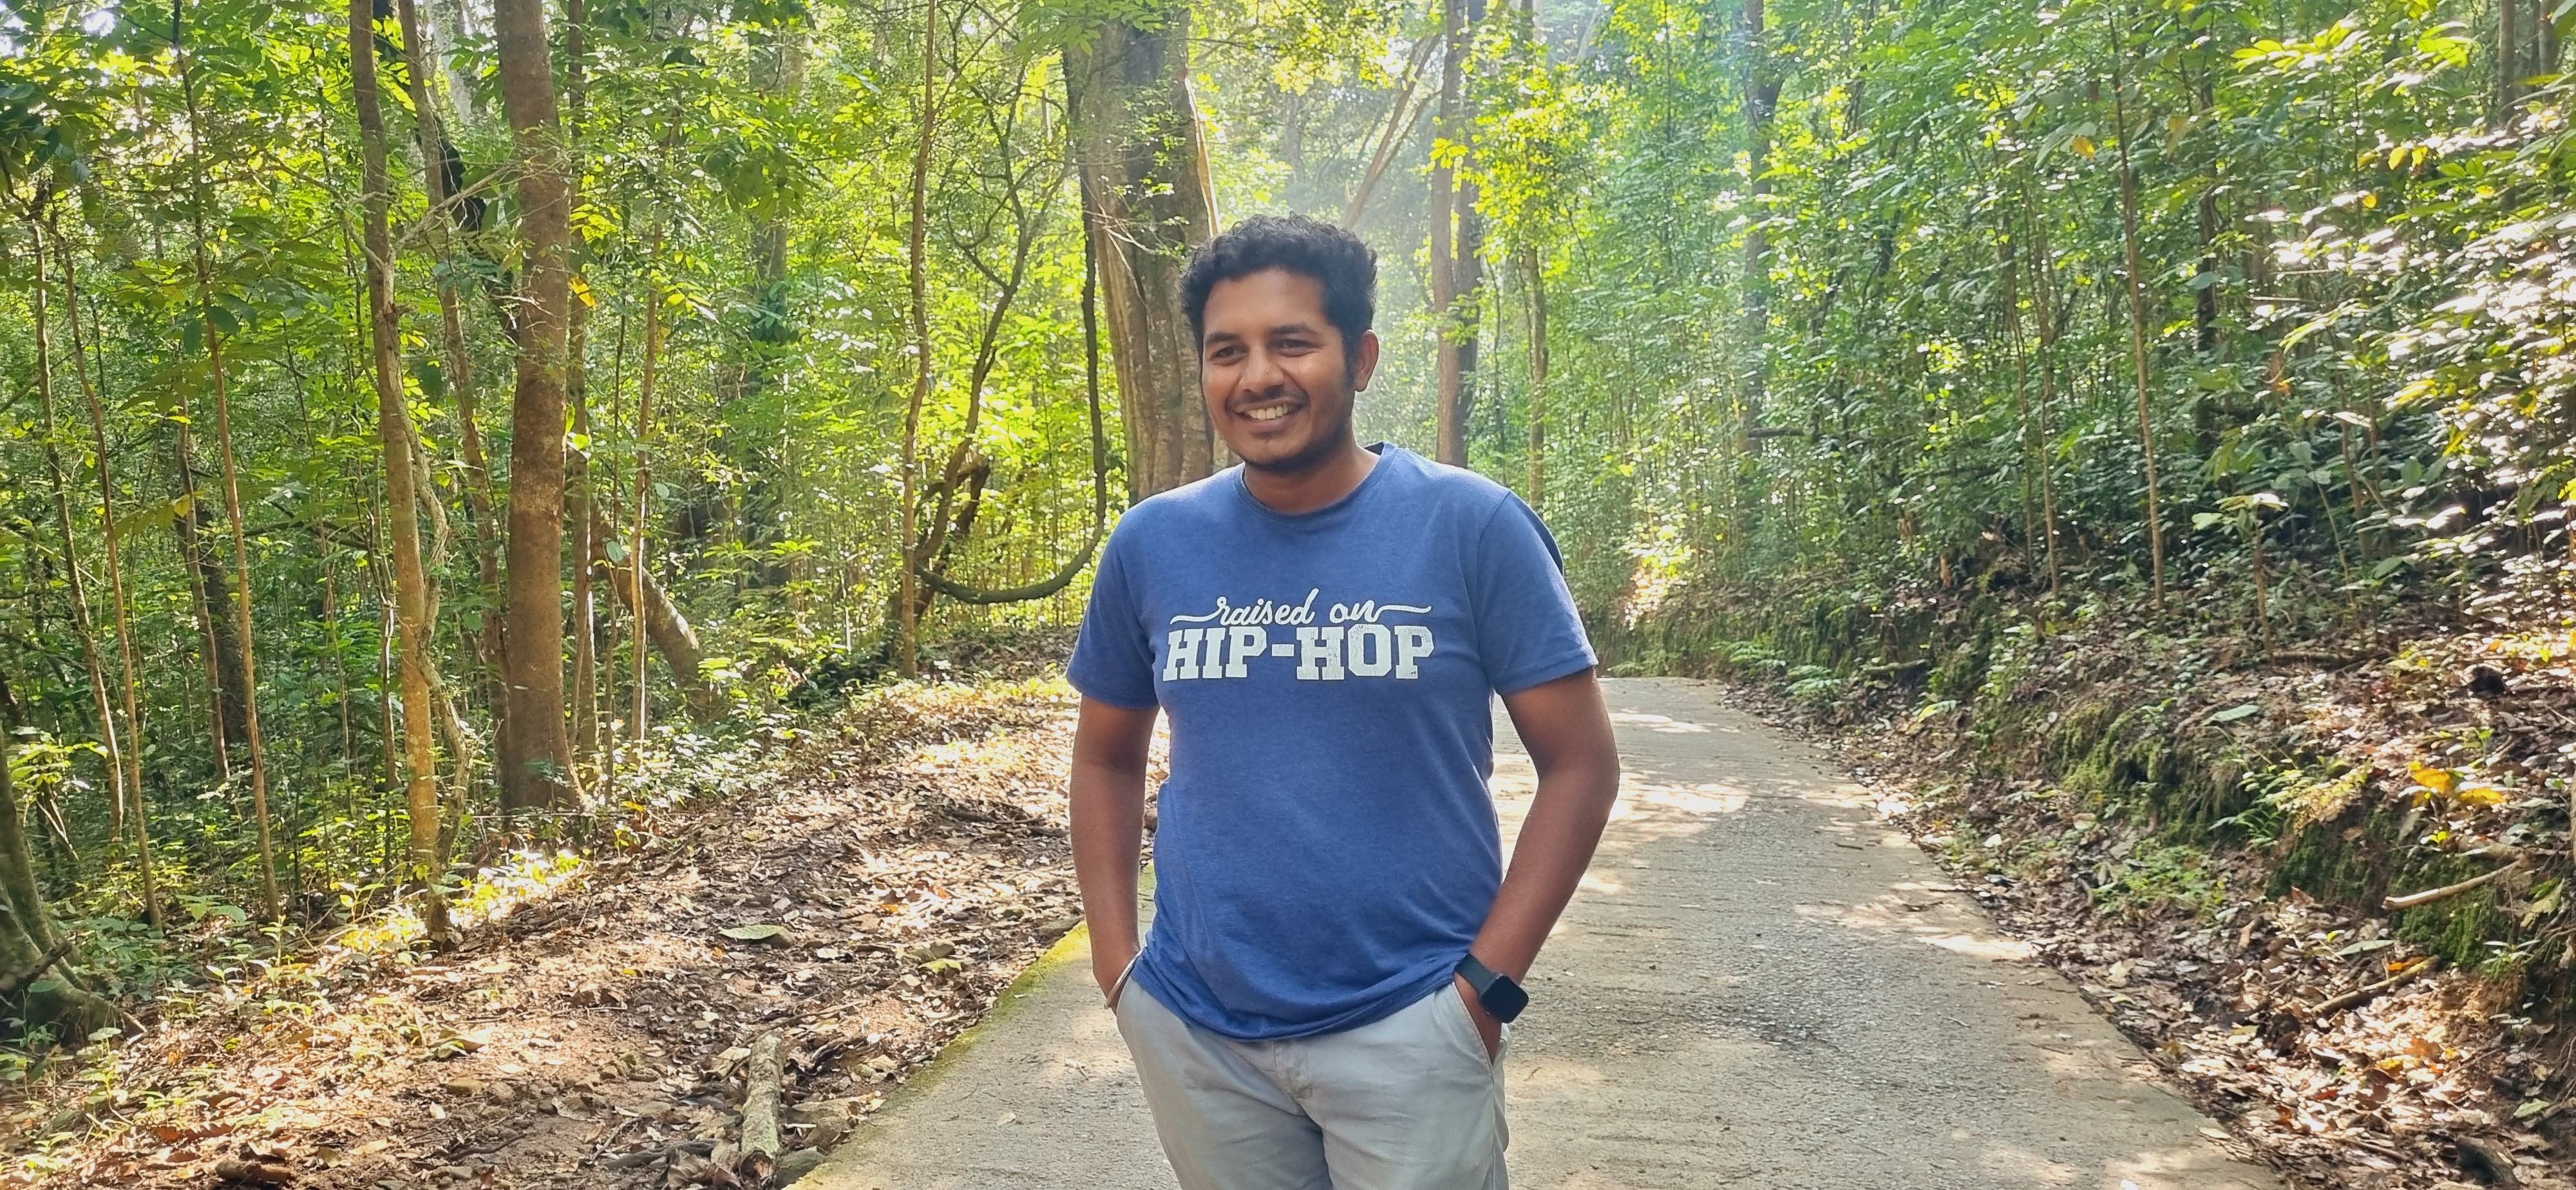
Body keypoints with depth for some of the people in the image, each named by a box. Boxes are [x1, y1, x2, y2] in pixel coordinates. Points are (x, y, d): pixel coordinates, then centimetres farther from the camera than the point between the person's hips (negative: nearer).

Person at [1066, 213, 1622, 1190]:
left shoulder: (1473, 527, -9)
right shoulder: (1152, 544, 0)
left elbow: (1580, 765, -6)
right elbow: (1107, 757, 12)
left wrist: (1486, 982, -10)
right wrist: (1115, 962, 4)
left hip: (1408, 1029, -3)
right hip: (1193, 1029, 3)